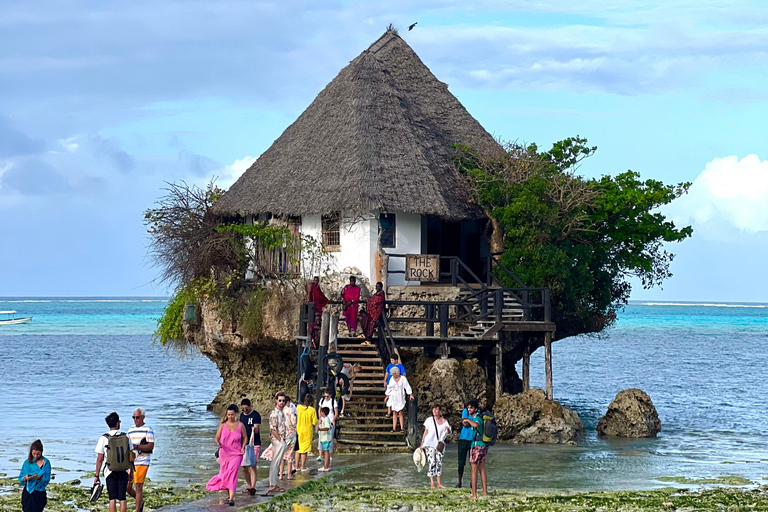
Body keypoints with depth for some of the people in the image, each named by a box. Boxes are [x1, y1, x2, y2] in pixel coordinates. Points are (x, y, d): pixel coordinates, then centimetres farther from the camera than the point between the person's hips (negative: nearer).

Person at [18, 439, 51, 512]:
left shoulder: (46, 462, -2)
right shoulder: (27, 462, 5)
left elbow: (47, 479, -8)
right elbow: (20, 478, 5)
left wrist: (38, 477, -27)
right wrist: (25, 478, -18)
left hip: (39, 493, -2)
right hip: (28, 492, 2)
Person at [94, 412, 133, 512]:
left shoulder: (104, 439, -6)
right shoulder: (126, 437, -1)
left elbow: (100, 459, -6)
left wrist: (96, 476, -1)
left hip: (110, 472, -1)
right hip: (123, 472, 1)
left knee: (112, 499, 1)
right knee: (122, 499, 3)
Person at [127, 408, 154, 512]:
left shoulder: (148, 429, -4)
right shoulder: (131, 430, 15)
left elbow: (151, 446, -11)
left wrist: (137, 447, -22)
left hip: (142, 462, -7)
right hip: (131, 462, 7)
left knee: (138, 487, -8)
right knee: (128, 487, 6)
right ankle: (140, 501, 30)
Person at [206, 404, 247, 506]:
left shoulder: (240, 425, 2)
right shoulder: (223, 424, 3)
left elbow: (245, 438, 14)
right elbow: (217, 437, 3)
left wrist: (243, 447, -2)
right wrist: (218, 443, -19)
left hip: (236, 454, -3)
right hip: (224, 453, 3)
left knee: (232, 474, -17)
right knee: (224, 475, 10)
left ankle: (231, 499, -23)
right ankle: (228, 496, 28)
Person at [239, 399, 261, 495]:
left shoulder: (256, 415, -6)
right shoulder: (242, 415, 14)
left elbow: (256, 430, -13)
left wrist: (254, 429, -34)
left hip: (254, 444, -6)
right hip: (243, 444, 6)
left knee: (253, 466, -13)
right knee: (244, 468, 6)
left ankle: (253, 487, -19)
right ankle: (249, 485, 21)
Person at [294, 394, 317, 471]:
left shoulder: (298, 407, -6)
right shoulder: (312, 410, -15)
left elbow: (295, 418, 1)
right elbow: (315, 422, -11)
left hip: (298, 430, 3)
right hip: (307, 431, -3)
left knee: (298, 448, 15)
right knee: (304, 449, 6)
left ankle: (297, 466, 18)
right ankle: (303, 466, 9)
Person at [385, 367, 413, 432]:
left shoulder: (403, 378, -5)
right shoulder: (392, 379, 7)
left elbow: (407, 387, -8)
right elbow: (389, 388, 14)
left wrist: (410, 395, -15)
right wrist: (387, 396, 14)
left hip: (400, 398, -3)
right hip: (393, 397, 3)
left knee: (400, 413, -6)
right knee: (394, 413, 3)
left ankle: (402, 428, -1)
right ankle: (394, 428, 4)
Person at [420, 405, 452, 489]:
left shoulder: (444, 421, 7)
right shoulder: (429, 420, 4)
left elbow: (449, 433, 2)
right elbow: (425, 432, 7)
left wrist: (448, 429, -21)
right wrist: (422, 444, 4)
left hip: (439, 444, 2)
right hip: (429, 444, -2)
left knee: (439, 463, 0)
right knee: (432, 462, -10)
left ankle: (439, 483, 6)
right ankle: (432, 483, -9)